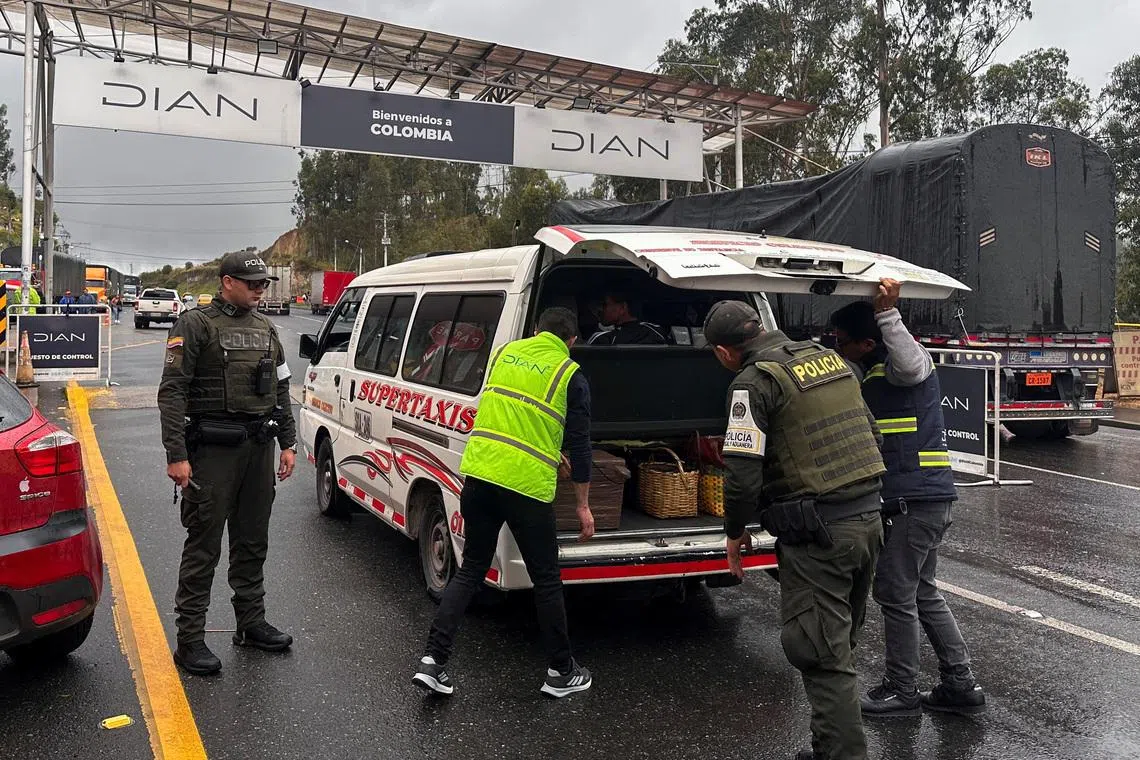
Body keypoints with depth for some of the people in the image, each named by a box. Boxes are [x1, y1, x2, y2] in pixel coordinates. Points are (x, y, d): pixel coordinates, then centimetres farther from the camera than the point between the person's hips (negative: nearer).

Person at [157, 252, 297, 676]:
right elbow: (172, 391, -12)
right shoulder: (196, 325, -6)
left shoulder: (265, 329, 15)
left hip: (259, 448, 6)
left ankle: (251, 624, 27)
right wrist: (177, 454, -18)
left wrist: (288, 443, 12)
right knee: (203, 546, -2)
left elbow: (281, 389, 19)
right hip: (213, 450, -6)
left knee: (253, 542, 15)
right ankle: (190, 639, 6)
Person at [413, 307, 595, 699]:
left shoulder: (505, 352, 13)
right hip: (527, 484, -4)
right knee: (546, 581, 11)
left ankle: (433, 661, 12)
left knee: (470, 571, 17)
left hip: (479, 471, 4)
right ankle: (561, 673, 23)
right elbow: (579, 446, 2)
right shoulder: (571, 376, 0)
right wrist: (583, 505, 12)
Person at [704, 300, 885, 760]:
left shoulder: (754, 382, -12)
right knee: (840, 643, 20)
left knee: (821, 655, 1)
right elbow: (870, 436, 18)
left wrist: (734, 533, -1)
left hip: (817, 534, -8)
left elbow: (743, 474, -17)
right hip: (868, 520, 9)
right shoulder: (828, 357, 12)